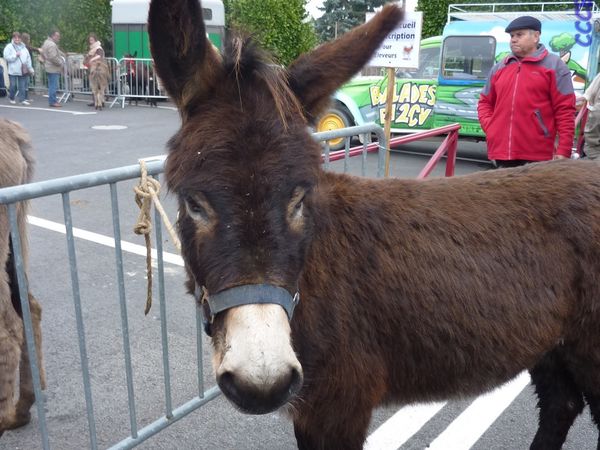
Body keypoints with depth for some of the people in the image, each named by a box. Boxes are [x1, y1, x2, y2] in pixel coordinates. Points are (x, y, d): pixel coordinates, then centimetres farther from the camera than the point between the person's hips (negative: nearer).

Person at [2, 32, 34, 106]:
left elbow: (28, 58, 14)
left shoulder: (23, 47, 12)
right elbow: (6, 57, -10)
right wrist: (15, 55, -14)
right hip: (13, 71, -4)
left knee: (22, 86, 3)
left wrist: (30, 68, 10)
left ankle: (22, 99, 8)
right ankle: (11, 98, 21)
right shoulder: (9, 47, -2)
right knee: (13, 86, 2)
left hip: (23, 70, 4)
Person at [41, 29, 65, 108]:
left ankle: (52, 100, 22)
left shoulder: (46, 42, 17)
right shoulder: (52, 45, -17)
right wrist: (61, 63, -13)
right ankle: (52, 102, -5)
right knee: (54, 86, -7)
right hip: (53, 69, -11)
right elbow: (53, 57, -26)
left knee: (52, 86, 16)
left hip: (49, 68, 11)